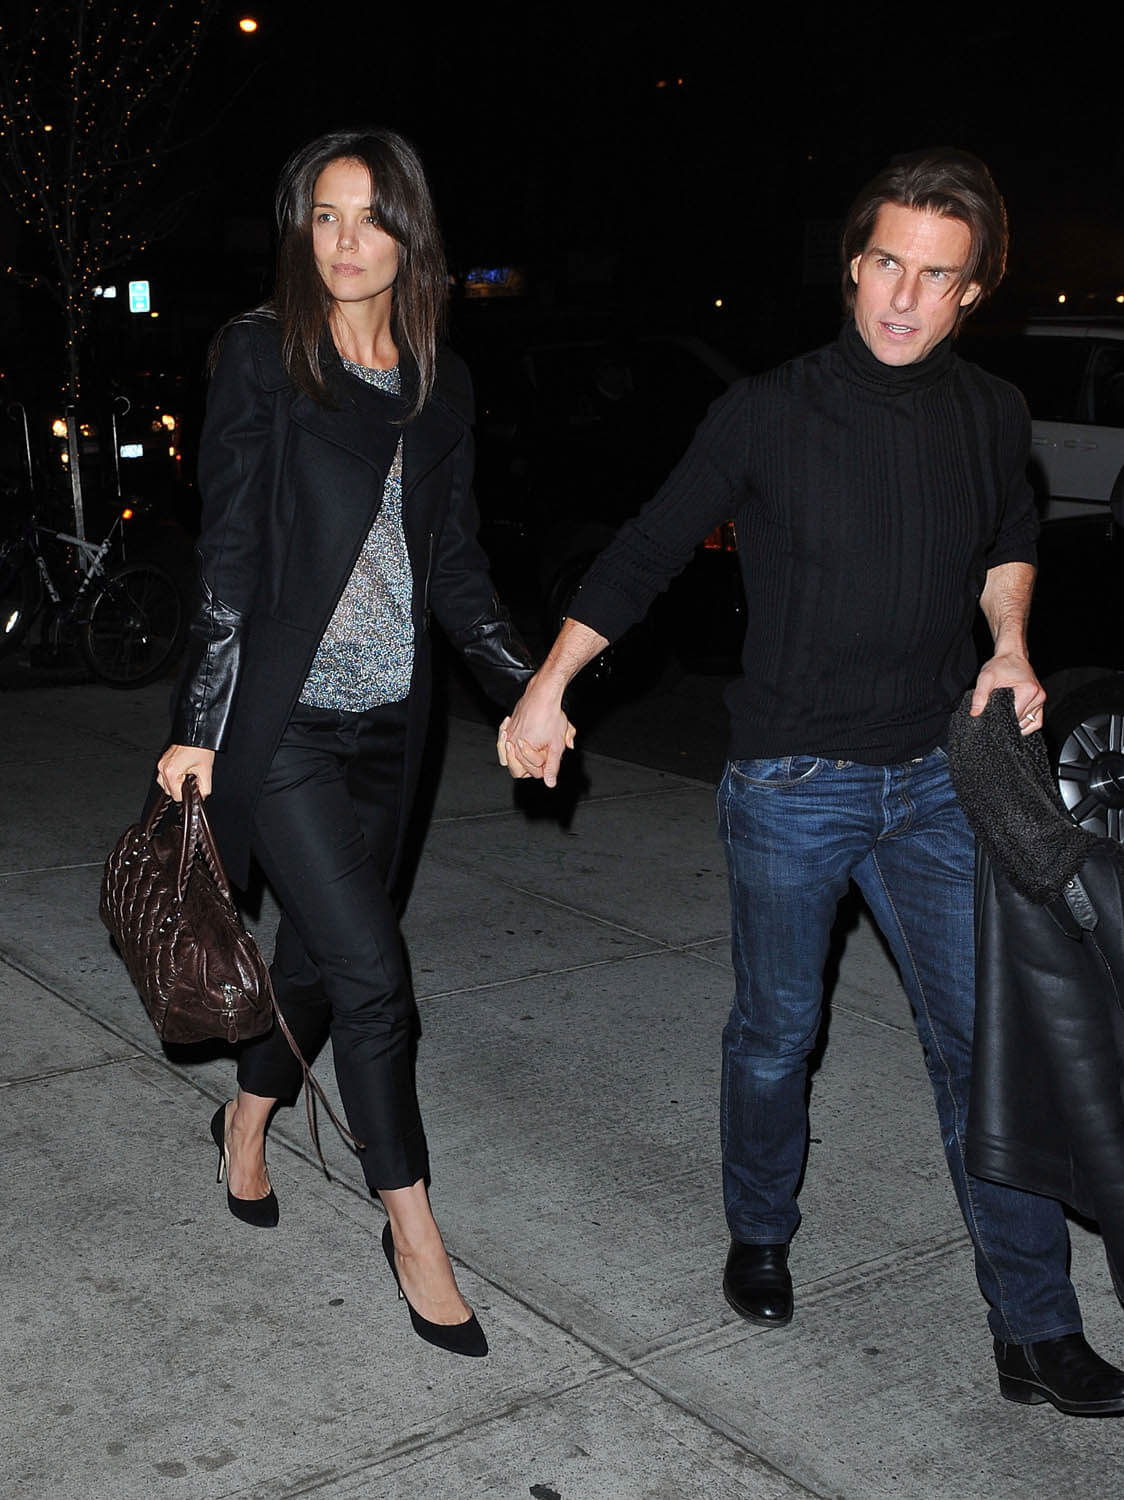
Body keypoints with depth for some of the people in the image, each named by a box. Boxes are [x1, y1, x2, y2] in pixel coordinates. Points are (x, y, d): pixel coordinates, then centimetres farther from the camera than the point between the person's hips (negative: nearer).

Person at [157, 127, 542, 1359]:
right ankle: (412, 1227, 8)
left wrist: (527, 687, 0)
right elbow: (228, 553, -8)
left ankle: (246, 1120, 43)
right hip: (282, 716, -5)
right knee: (372, 971, -8)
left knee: (321, 950, 15)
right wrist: (198, 727, -9)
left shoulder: (439, 383, 9)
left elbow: (454, 563, 11)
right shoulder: (261, 357, -5)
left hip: (388, 719, 5)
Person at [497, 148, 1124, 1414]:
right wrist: (547, 688, -10)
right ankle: (759, 1238, 38)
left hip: (935, 779, 3)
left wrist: (1009, 642, 4)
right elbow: (644, 553, -3)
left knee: (988, 1039, 2)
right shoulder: (768, 416, -8)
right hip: (790, 784, -3)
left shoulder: (991, 417, 3)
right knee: (775, 1032, 12)